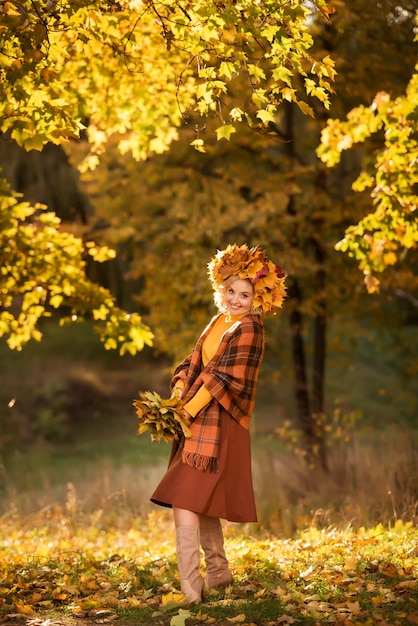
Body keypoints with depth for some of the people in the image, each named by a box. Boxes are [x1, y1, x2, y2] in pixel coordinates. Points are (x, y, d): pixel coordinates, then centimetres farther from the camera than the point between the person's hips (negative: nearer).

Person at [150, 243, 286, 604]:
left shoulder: (248, 329, -10)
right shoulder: (218, 323, 15)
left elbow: (224, 378, -17)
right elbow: (193, 363, 12)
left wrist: (189, 408, -17)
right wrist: (179, 394, -5)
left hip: (219, 425, -9)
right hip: (201, 422, 9)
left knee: (185, 503, -14)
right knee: (201, 504, 17)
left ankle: (190, 589, -15)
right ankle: (219, 574, 31)